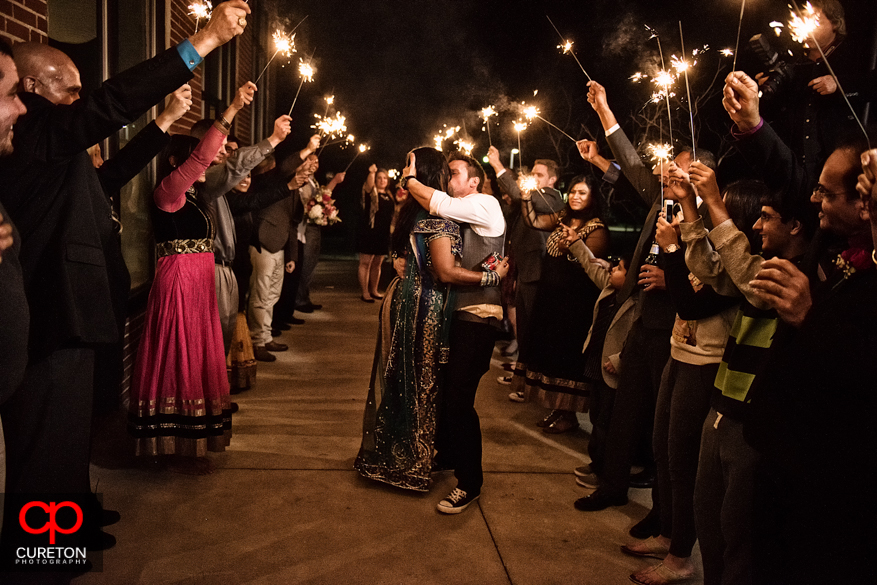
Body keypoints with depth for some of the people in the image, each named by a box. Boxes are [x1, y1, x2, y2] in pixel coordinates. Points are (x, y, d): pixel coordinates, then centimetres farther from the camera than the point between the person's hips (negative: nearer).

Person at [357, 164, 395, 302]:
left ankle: (374, 290, 23)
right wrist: (372, 173, -37)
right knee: (365, 263, -2)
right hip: (369, 232, -6)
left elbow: (393, 212, 25)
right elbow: (369, 184, -25)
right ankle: (365, 293, 1)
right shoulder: (371, 192, -3)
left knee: (377, 264, 13)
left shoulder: (389, 196, 15)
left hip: (384, 234, 6)